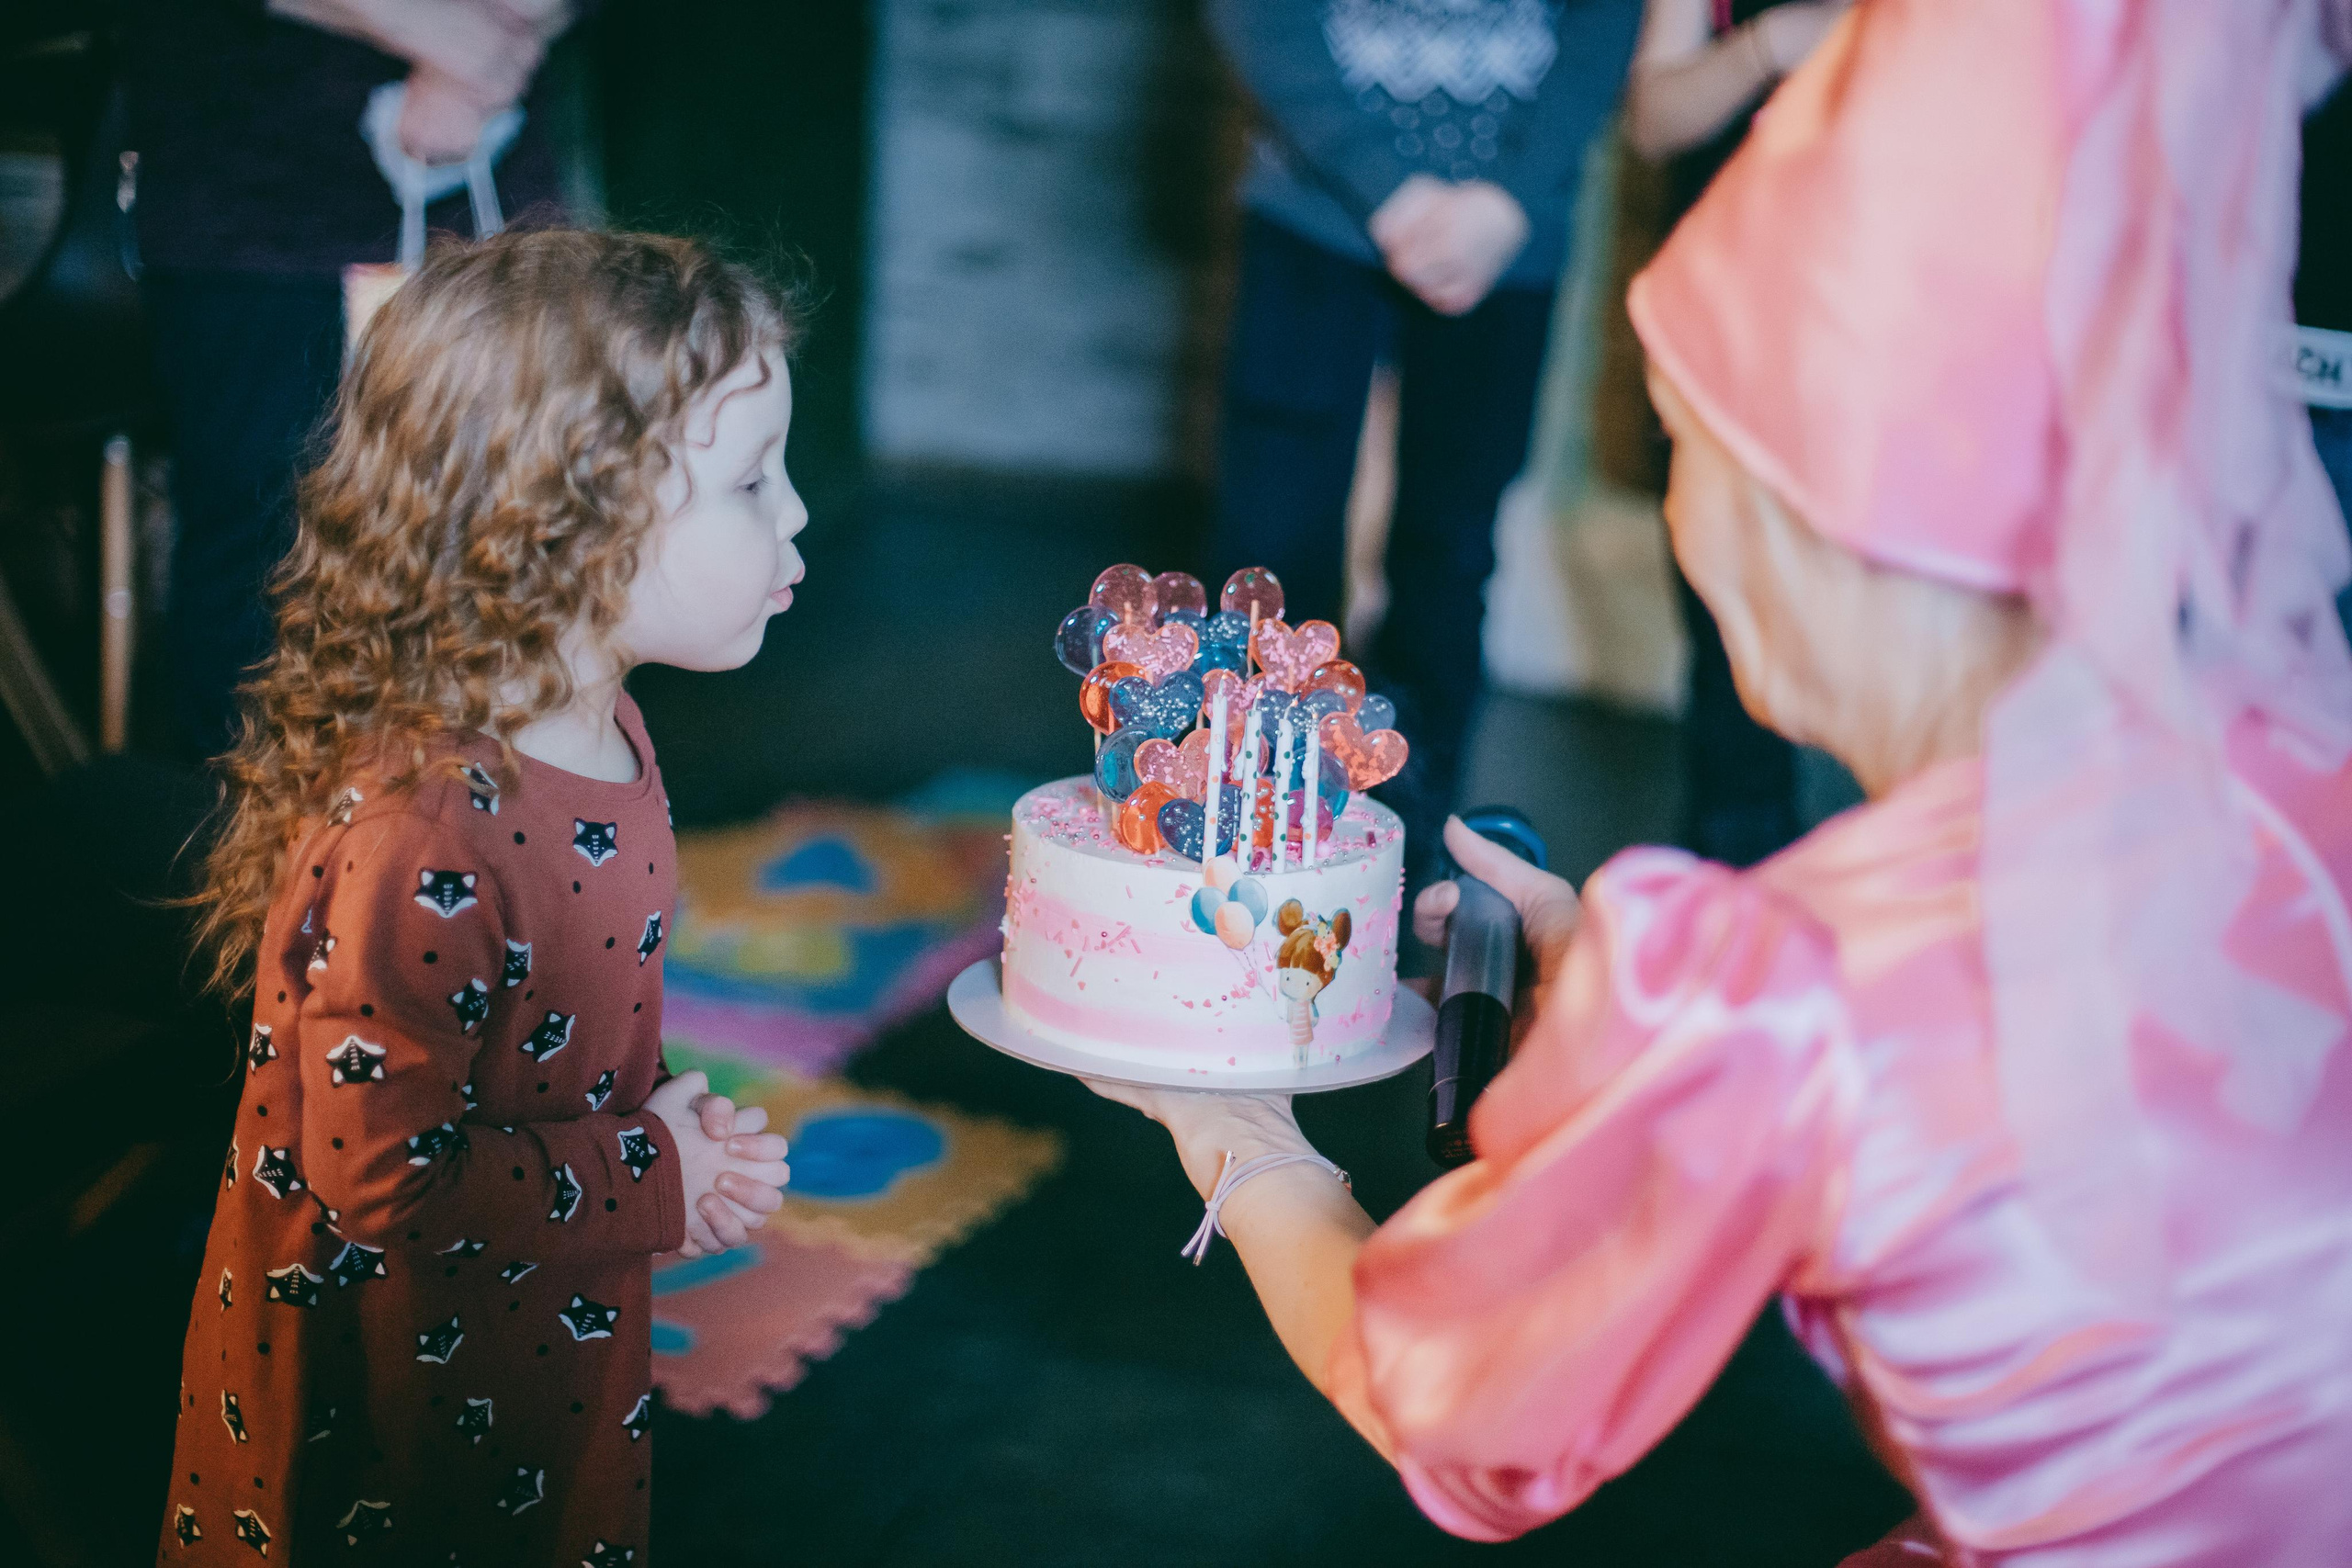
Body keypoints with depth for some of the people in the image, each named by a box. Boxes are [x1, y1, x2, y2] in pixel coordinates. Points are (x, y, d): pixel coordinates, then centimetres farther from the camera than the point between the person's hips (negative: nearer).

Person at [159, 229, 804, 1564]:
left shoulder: (604, 736, -1)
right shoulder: (420, 834, -31)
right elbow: (384, 1177, -27)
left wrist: (665, 1124, -4)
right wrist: (649, 1180, -18)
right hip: (395, 1401, -8)